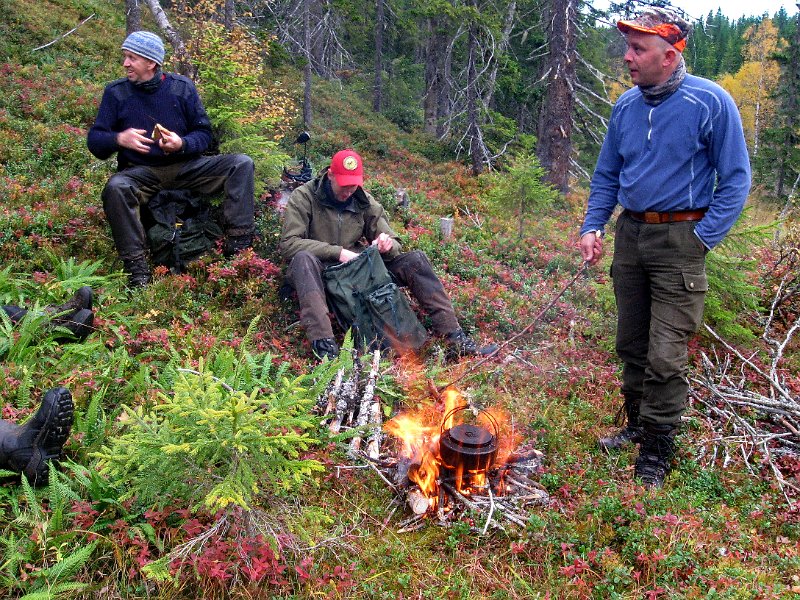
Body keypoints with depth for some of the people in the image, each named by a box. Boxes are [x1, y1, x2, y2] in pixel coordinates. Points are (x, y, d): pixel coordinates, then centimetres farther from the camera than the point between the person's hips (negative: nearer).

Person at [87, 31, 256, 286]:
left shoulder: (182, 87, 1)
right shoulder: (116, 92, 0)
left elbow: (204, 134, 3)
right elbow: (94, 140, 0)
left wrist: (182, 144, -20)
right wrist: (119, 139, -23)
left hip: (185, 166, 2)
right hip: (141, 172, -1)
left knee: (242, 164, -17)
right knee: (115, 188, -36)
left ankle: (238, 242, -23)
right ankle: (136, 266, -28)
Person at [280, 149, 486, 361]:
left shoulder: (365, 202, 5)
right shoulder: (303, 197, -7)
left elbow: (394, 246, 7)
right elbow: (288, 244, -16)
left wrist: (388, 246, -20)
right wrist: (337, 252, -23)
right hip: (318, 272, -4)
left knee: (415, 259, -11)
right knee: (304, 259, -39)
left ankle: (453, 336, -18)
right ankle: (322, 343, -50)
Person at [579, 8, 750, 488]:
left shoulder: (711, 102, -10)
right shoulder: (626, 106, 6)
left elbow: (735, 179, -7)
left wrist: (703, 239, -13)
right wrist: (592, 227, 4)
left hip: (679, 240, -5)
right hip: (630, 234, 6)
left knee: (666, 356, -6)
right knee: (631, 344, 14)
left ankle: (657, 453, 9)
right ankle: (638, 425, 32)